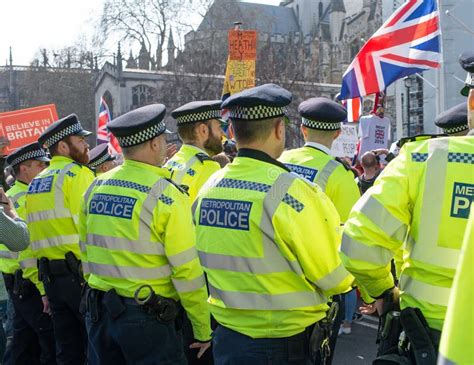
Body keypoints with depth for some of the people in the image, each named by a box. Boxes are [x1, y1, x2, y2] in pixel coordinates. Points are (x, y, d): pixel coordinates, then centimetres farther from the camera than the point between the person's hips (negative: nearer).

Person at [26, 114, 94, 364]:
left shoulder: (36, 183, 15)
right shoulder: (77, 174, -8)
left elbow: (35, 236, 16)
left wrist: (46, 288, 20)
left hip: (49, 275, 8)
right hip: (81, 274, -7)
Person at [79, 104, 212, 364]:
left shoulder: (95, 188, 3)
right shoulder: (165, 195, -15)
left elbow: (86, 252, 11)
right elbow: (187, 270, -15)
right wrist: (203, 330, -6)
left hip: (99, 311, 6)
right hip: (148, 315, -6)